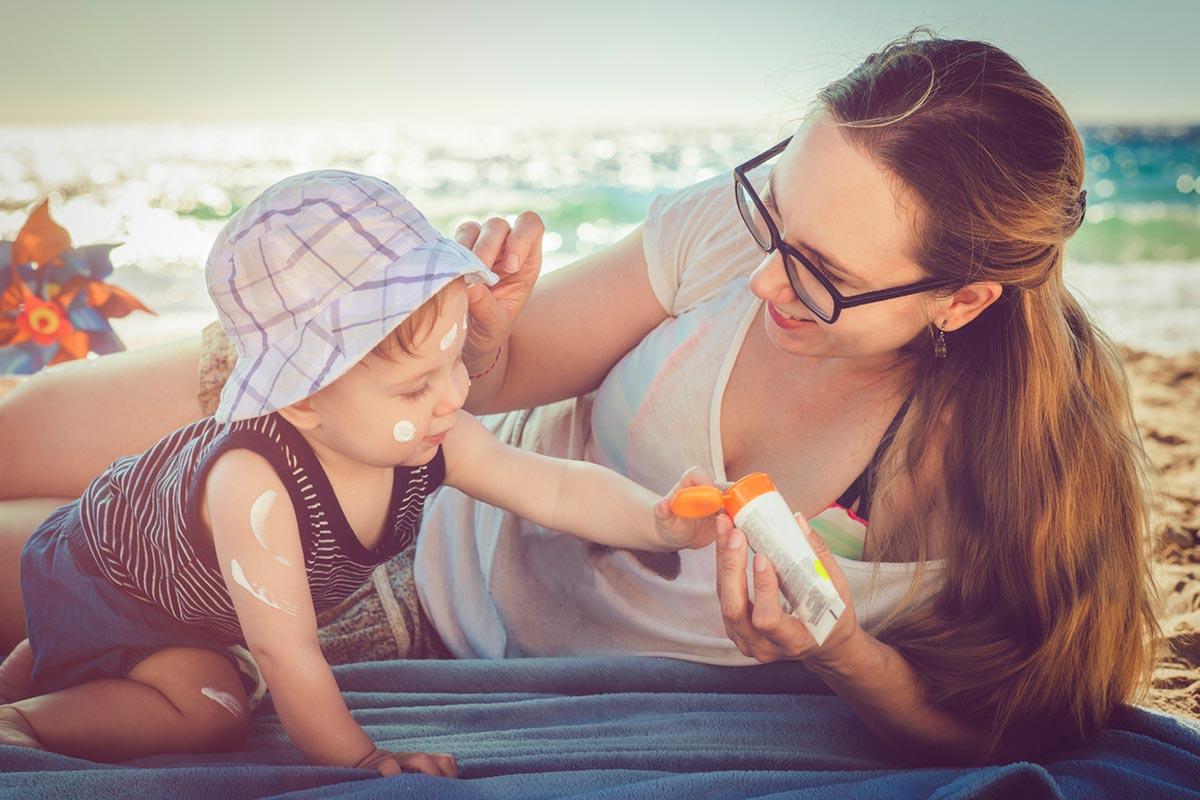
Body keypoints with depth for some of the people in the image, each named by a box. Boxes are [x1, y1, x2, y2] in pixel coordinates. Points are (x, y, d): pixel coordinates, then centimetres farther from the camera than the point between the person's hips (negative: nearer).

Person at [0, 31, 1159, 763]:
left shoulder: (1016, 479, -27)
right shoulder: (744, 227, -22)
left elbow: (979, 734, -12)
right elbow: (493, 382, -9)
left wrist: (845, 660, -33)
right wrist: (486, 331, -33)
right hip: (437, 461, 2)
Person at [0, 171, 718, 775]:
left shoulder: (431, 441, -27)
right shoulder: (254, 484, -46)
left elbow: (555, 488, -24)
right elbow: (285, 653, -38)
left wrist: (657, 521, -40)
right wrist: (358, 760, -28)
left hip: (188, 579, 7)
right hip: (96, 575, -7)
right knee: (210, 710, -20)